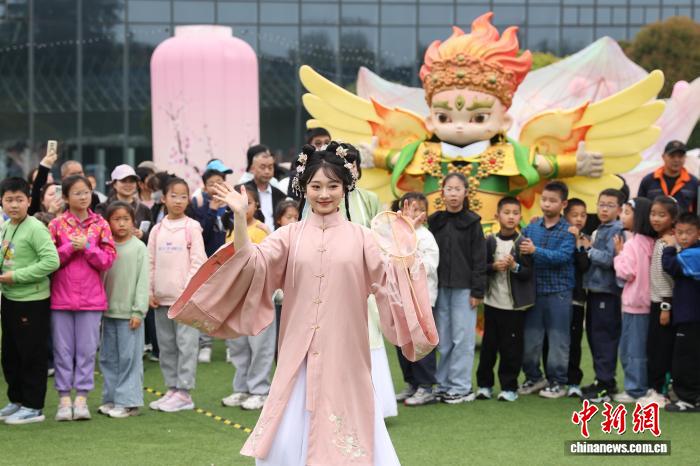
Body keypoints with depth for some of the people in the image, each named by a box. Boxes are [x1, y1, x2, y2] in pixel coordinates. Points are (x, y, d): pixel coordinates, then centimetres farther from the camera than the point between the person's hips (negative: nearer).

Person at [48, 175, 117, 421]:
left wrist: (87, 247, -13)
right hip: (61, 296, 0)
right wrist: (70, 247, -13)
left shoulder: (100, 224, 3)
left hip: (91, 298, 0)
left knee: (87, 349, 2)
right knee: (63, 349, 4)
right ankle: (64, 398, 11)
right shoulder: (56, 225, 2)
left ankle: (81, 398, 9)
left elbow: (108, 260, -1)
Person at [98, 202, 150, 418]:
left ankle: (127, 401, 2)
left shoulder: (139, 248, -4)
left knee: (129, 358, -3)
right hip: (108, 311, 5)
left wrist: (138, 311, -11)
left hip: (129, 312, -5)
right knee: (108, 357, 10)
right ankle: (111, 398, 19)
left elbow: (143, 281, -6)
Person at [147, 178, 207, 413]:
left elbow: (198, 261, -6)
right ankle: (172, 389, 19)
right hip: (162, 297, 5)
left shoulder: (192, 227, -3)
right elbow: (150, 263, 10)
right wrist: (150, 291, 3)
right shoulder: (157, 230, 9)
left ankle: (183, 393, -2)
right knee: (166, 346, 10)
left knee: (186, 344, -5)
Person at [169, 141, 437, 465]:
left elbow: (388, 281, -1)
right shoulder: (289, 236, 4)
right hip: (299, 356, 0)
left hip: (344, 355, 0)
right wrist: (240, 218, -18)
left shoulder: (360, 237, 4)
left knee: (343, 437, 3)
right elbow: (251, 264, -8)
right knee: (292, 436, -1)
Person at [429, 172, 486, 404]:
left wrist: (477, 291, -8)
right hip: (440, 287, 3)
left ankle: (460, 387, 5)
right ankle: (443, 384, 14)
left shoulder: (472, 222, -1)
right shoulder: (434, 222, 8)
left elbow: (479, 258, -3)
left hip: (463, 288, -3)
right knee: (443, 339, 6)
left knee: (462, 338, -1)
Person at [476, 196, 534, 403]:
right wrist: (494, 266, -15)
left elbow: (528, 274, -3)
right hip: (493, 301, 2)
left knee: (511, 347, 1)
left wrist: (515, 267, -21)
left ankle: (509, 387, 11)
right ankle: (484, 384, 18)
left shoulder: (522, 243, -1)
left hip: (515, 304, -2)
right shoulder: (490, 241, 4)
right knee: (489, 345, 7)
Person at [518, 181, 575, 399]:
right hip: (534, 290, 4)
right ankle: (533, 377, 25)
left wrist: (536, 251, -27)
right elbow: (520, 249, 5)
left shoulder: (568, 231, -5)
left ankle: (557, 382, 12)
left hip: (559, 292, -4)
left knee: (558, 338, 2)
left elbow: (563, 256, -18)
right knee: (530, 337, 10)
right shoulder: (531, 228, 7)